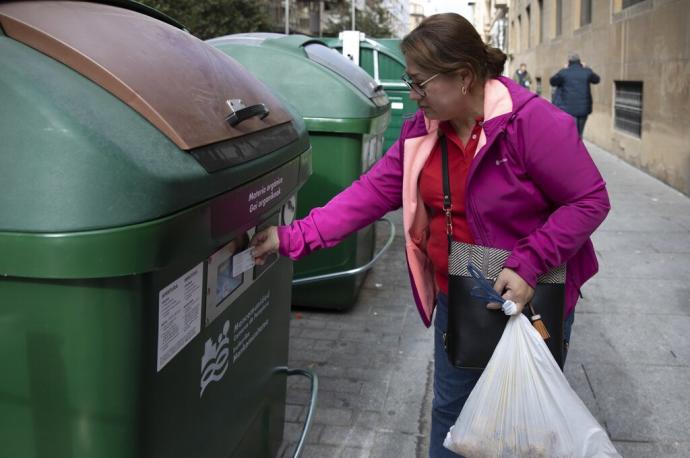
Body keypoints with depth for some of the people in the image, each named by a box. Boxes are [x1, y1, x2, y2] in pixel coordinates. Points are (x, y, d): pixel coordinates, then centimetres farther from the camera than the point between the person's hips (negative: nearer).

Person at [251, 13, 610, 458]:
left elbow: (591, 200, -19)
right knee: (449, 410, 19)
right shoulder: (422, 130, -3)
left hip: (531, 300, -5)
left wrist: (529, 265, -26)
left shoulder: (533, 121, -23)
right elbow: (371, 192, -5)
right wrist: (293, 238, -12)